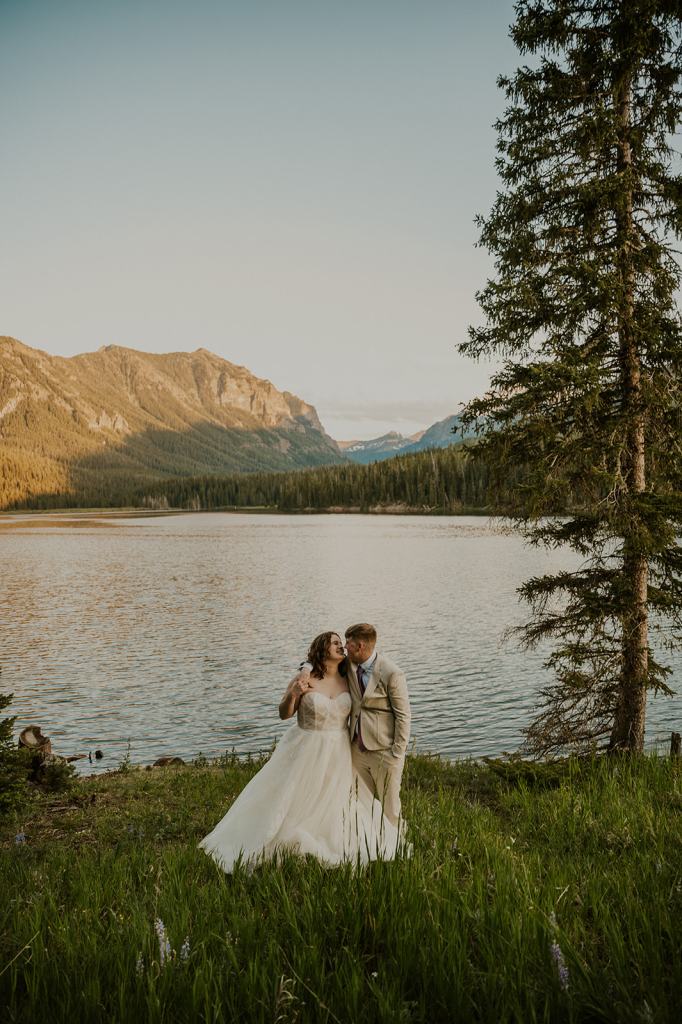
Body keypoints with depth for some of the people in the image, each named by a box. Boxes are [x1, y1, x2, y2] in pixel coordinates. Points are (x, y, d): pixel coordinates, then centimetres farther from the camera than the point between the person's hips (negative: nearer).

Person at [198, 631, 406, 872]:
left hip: (338, 754, 3)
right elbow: (284, 714, -6)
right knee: (290, 803, 7)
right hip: (306, 751, -3)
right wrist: (293, 694, -23)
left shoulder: (348, 680, -3)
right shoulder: (304, 679, -12)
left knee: (337, 805, 11)